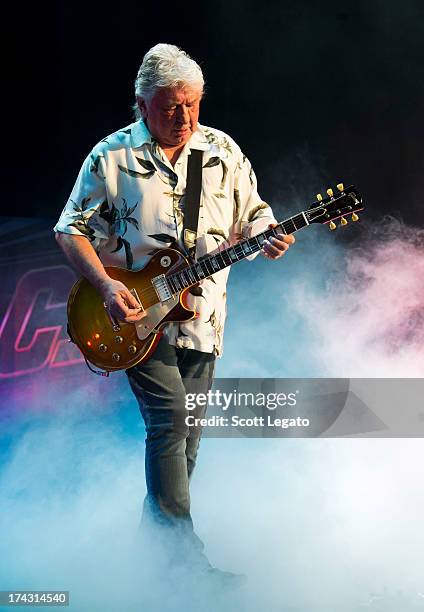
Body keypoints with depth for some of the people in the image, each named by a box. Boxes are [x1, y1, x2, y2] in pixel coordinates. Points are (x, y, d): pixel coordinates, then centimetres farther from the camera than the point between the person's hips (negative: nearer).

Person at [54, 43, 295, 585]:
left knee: (186, 435, 9)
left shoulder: (224, 153, 5)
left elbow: (251, 218, 12)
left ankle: (156, 535, 26)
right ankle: (184, 552, -12)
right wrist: (106, 286, -15)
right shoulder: (112, 157, -4)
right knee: (170, 420, -15)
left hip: (202, 316, 4)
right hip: (136, 314, -4)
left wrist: (267, 238, -12)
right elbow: (70, 230, -1)